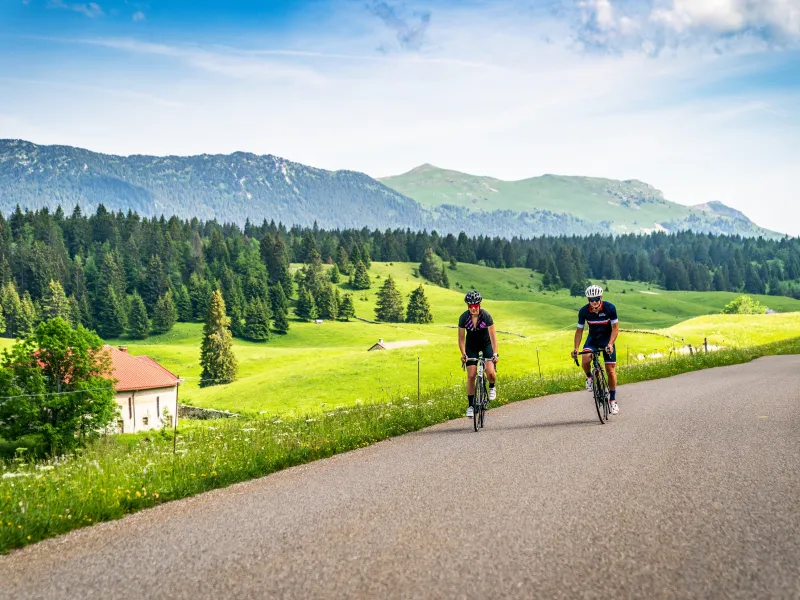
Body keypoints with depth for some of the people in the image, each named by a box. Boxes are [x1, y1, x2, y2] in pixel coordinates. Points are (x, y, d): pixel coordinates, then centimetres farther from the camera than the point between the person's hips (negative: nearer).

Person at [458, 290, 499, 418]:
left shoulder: (486, 316, -26)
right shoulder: (463, 318, -22)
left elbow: (493, 335, -24)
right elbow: (461, 338, -13)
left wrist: (495, 353, -33)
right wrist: (463, 354, -24)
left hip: (486, 344, -1)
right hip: (471, 347, 1)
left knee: (490, 372, -22)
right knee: (471, 376, -6)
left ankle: (492, 387, 13)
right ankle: (471, 405, 5)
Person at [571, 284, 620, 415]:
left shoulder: (610, 308, -23)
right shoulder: (584, 311, -18)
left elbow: (615, 328, -17)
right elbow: (579, 330, -8)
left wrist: (610, 344, -32)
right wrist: (576, 348, -19)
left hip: (607, 340, -1)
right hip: (593, 339, 1)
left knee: (611, 370, -4)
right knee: (585, 360, -29)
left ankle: (613, 400, 10)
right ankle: (589, 377, 4)